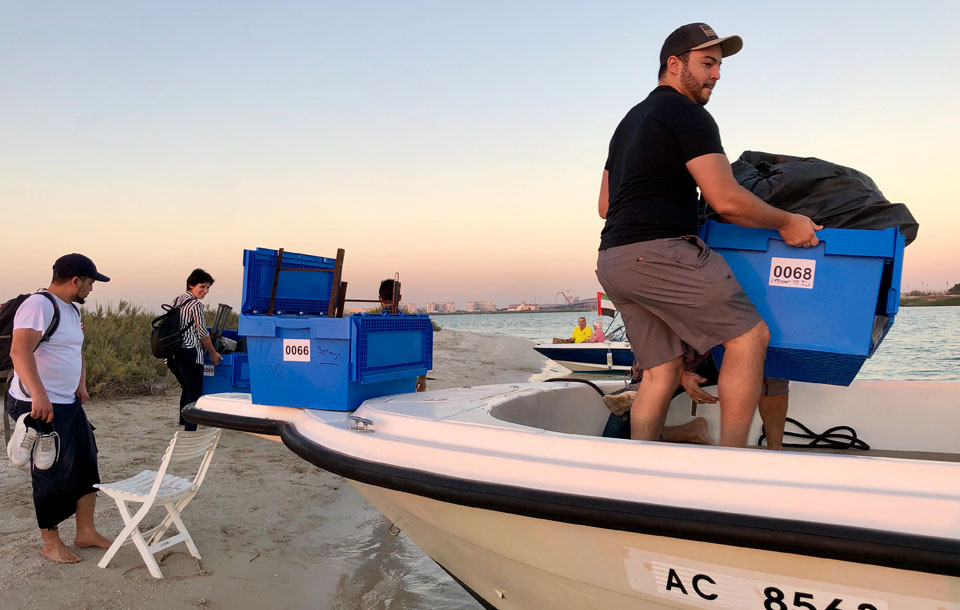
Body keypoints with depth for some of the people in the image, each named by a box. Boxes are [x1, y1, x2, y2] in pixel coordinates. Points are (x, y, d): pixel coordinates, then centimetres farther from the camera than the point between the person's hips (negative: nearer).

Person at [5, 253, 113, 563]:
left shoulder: (72, 310, 14)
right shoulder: (38, 306, -17)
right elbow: (20, 351, -29)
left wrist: (81, 384, 14)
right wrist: (39, 395, -38)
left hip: (70, 404, 9)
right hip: (40, 406, -9)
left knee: (86, 463, 12)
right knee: (52, 476, 1)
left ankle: (86, 532, 25)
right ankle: (51, 544, 17)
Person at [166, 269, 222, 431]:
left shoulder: (175, 300, 16)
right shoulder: (196, 304, -10)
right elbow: (202, 332, -8)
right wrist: (213, 353, 3)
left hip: (172, 354, 9)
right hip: (189, 354, -9)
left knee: (186, 389, 22)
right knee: (195, 393, -3)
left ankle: (183, 427, 27)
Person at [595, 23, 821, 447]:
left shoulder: (630, 121, 27)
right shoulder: (687, 114, -2)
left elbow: (605, 205, 28)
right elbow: (727, 201, -11)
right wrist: (786, 222, 3)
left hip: (613, 261, 9)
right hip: (658, 253, -9)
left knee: (662, 371, 8)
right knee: (750, 335, -4)